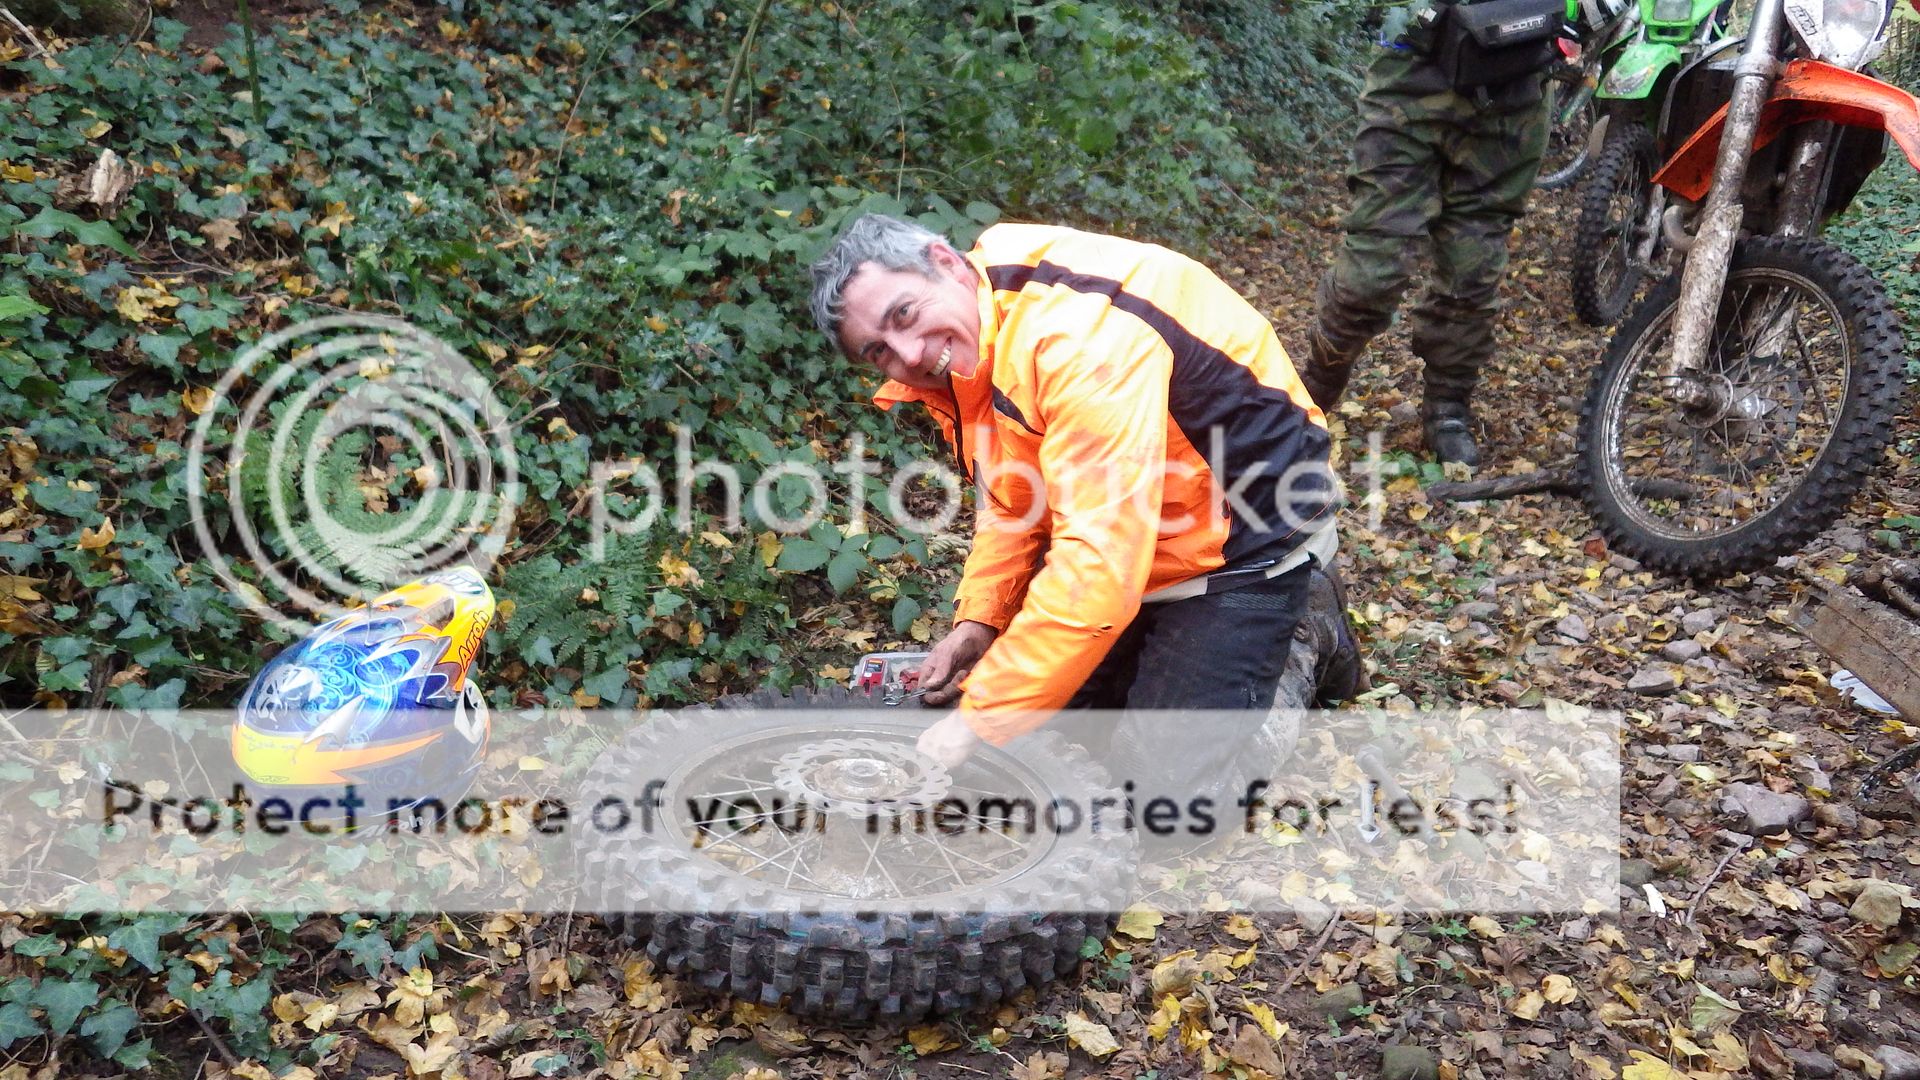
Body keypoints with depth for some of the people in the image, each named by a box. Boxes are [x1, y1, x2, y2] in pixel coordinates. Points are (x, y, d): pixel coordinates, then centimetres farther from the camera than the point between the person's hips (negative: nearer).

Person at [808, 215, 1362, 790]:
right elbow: (1011, 505, 8)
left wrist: (977, 720, -34)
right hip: (1132, 546, 8)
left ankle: (1307, 640, 15)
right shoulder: (960, 356, -5)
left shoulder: (1080, 327, -35)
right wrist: (978, 620, -8)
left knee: (1165, 765, -9)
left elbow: (1101, 564, -39)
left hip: (1242, 544, -8)